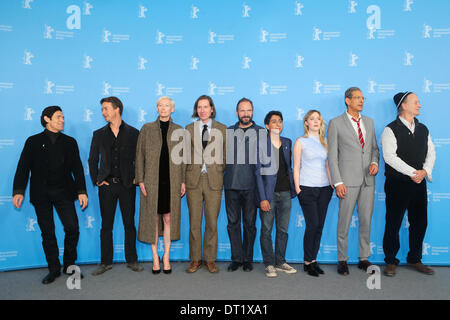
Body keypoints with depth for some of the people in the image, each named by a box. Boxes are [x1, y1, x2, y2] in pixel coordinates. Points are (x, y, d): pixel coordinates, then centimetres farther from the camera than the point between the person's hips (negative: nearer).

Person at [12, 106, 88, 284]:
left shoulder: (69, 142, 11)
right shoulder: (34, 141, 7)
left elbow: (77, 168, 7)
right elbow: (23, 167, 2)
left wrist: (82, 191, -3)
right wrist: (18, 191, -9)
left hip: (63, 192, 1)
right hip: (41, 194, 0)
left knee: (72, 228, -7)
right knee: (47, 232, 5)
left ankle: (69, 265, 13)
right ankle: (54, 269, 18)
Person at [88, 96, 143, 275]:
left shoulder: (133, 133, 3)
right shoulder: (99, 134, 9)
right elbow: (93, 160, 13)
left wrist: (136, 178, -2)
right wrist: (96, 180, 4)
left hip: (127, 185, -1)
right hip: (106, 185, 2)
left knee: (129, 224, 5)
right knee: (106, 225, 6)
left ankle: (131, 260, 18)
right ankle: (106, 262, 18)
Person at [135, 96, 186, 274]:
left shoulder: (179, 131, 9)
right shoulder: (147, 129, 7)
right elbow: (140, 155, 5)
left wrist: (183, 181, 2)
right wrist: (140, 180, -3)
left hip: (172, 181, 1)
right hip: (152, 181, 0)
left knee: (169, 218, 4)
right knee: (153, 218, 4)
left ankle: (166, 256, 18)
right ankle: (155, 257, 18)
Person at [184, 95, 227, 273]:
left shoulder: (222, 129, 7)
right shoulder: (189, 129, 10)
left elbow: (226, 155, 6)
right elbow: (185, 154, 10)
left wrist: (225, 178, -1)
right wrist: (183, 180, 3)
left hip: (214, 180, -1)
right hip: (193, 179, 1)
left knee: (212, 222, 4)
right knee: (194, 222, 5)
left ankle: (210, 260, 18)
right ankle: (195, 260, 19)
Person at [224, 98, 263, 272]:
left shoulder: (261, 132, 6)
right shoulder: (228, 132, 12)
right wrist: (222, 175, 7)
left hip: (251, 185, -2)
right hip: (231, 185, 2)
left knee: (249, 223, 6)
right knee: (233, 222, 6)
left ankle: (248, 259, 18)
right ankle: (236, 258, 17)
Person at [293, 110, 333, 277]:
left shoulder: (324, 142, 13)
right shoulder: (301, 141, 2)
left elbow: (327, 165, 16)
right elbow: (296, 168, -1)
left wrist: (331, 185, 9)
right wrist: (297, 189, -6)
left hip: (324, 189, 4)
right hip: (307, 188, -4)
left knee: (320, 225, 4)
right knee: (312, 224, -7)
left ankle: (313, 260, 16)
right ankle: (308, 262, 6)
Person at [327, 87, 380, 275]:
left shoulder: (369, 122, 14)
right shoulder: (336, 123, -1)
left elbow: (374, 147, 21)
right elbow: (332, 155, -4)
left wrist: (375, 162, -2)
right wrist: (338, 182, -10)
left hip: (368, 179, 5)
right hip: (348, 180, -5)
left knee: (366, 221, 10)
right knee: (344, 222, 1)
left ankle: (364, 258, 23)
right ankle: (342, 260, 14)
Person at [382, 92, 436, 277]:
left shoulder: (423, 129, 13)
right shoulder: (391, 130, -7)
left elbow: (431, 153, 9)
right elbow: (389, 156, -17)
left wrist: (425, 171, -10)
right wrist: (412, 173, -18)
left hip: (419, 184, 6)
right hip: (397, 184, -6)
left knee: (419, 222, 12)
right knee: (393, 224, 2)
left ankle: (415, 259, 28)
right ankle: (391, 261, 16)